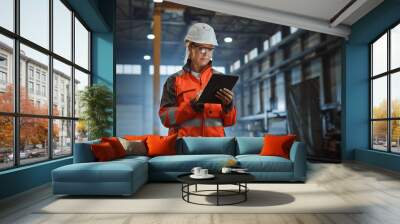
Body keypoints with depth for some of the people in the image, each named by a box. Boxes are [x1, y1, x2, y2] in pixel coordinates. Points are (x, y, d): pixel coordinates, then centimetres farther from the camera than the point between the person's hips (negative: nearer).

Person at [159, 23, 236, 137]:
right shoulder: (175, 80, 7)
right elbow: (165, 117, -2)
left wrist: (228, 105, -10)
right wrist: (192, 105, -15)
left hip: (215, 140, 2)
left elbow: (229, 121, 10)